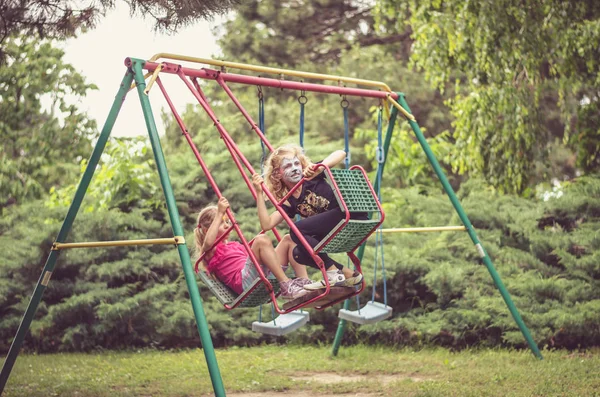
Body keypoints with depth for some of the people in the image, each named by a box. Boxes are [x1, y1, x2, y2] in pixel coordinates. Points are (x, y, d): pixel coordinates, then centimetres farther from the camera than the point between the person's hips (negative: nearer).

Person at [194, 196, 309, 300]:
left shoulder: (236, 245, 36)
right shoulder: (210, 251, 9)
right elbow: (208, 242, -16)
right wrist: (219, 213, -17)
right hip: (244, 282, -8)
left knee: (288, 240, -1)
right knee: (261, 240, -27)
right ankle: (287, 286, -33)